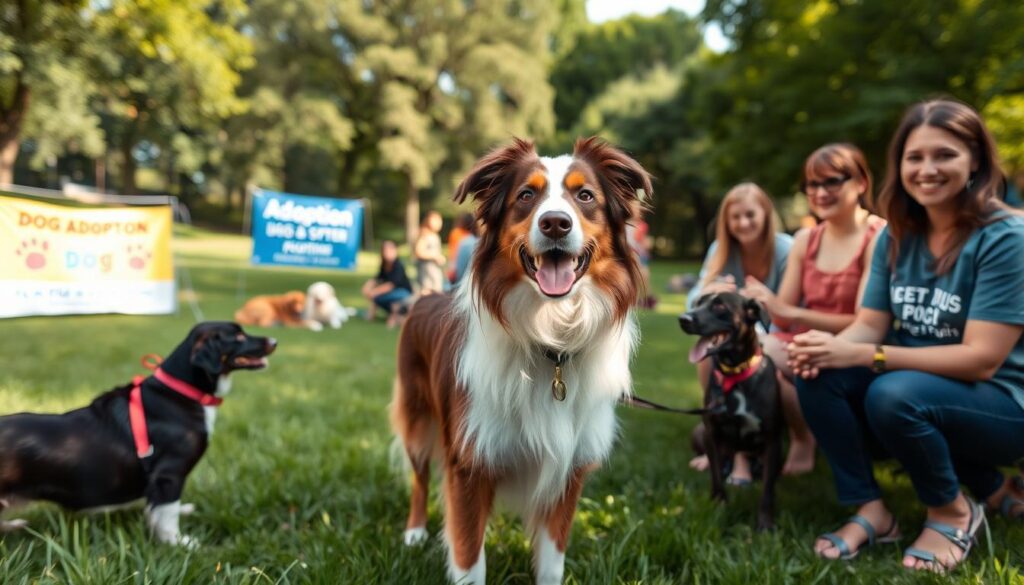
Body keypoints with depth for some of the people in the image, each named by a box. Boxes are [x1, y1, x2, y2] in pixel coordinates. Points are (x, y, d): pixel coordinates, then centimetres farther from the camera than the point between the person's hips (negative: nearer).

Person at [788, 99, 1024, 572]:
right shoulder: (897, 235, 1)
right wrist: (830, 346, -26)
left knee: (894, 394, -35)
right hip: (916, 386, 6)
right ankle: (870, 510, -8)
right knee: (816, 372, -20)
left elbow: (982, 358, -24)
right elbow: (870, 325, -2)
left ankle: (953, 511, -5)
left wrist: (864, 355, -31)